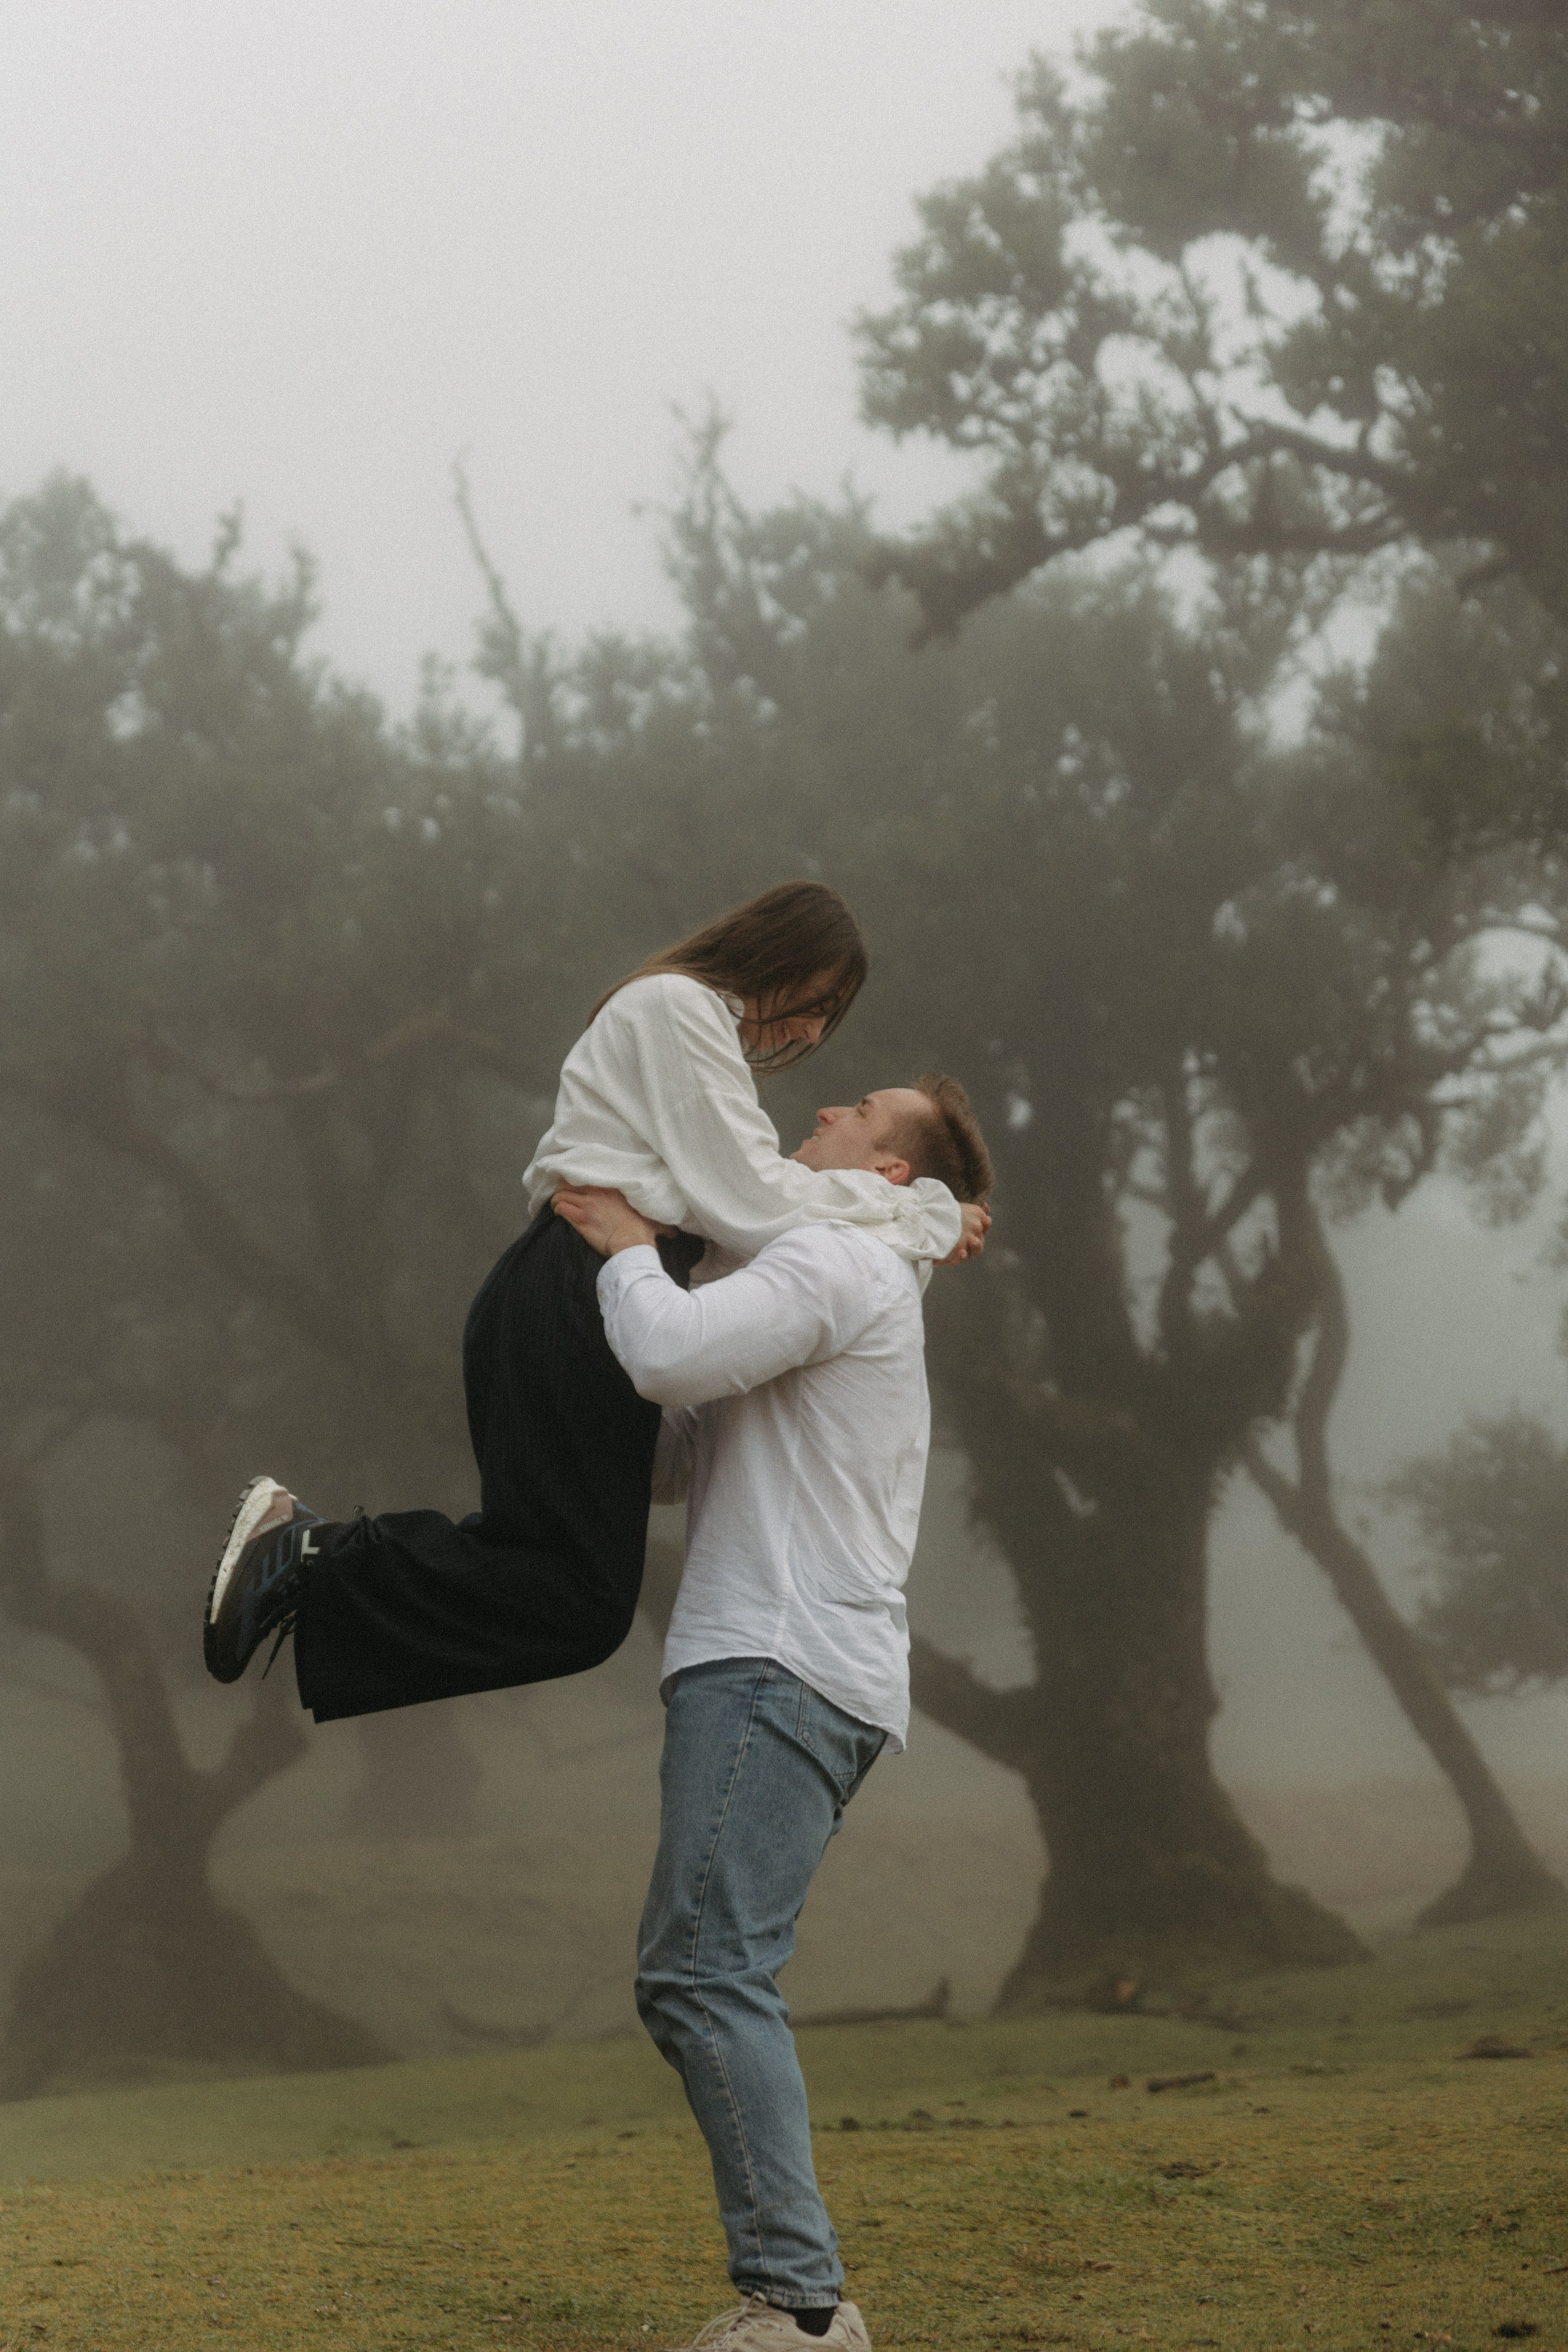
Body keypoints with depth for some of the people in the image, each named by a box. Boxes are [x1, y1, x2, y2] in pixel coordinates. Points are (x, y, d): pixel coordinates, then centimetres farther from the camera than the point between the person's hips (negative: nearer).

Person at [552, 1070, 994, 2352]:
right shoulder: (835, 1289, 30)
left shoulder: (839, 1259, -4)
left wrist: (629, 1249, 1)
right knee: (695, 1979, 8)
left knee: (707, 1971, -18)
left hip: (779, 1670, -11)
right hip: (780, 1672, 11)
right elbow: (672, 1463, 31)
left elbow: (671, 1356, -20)